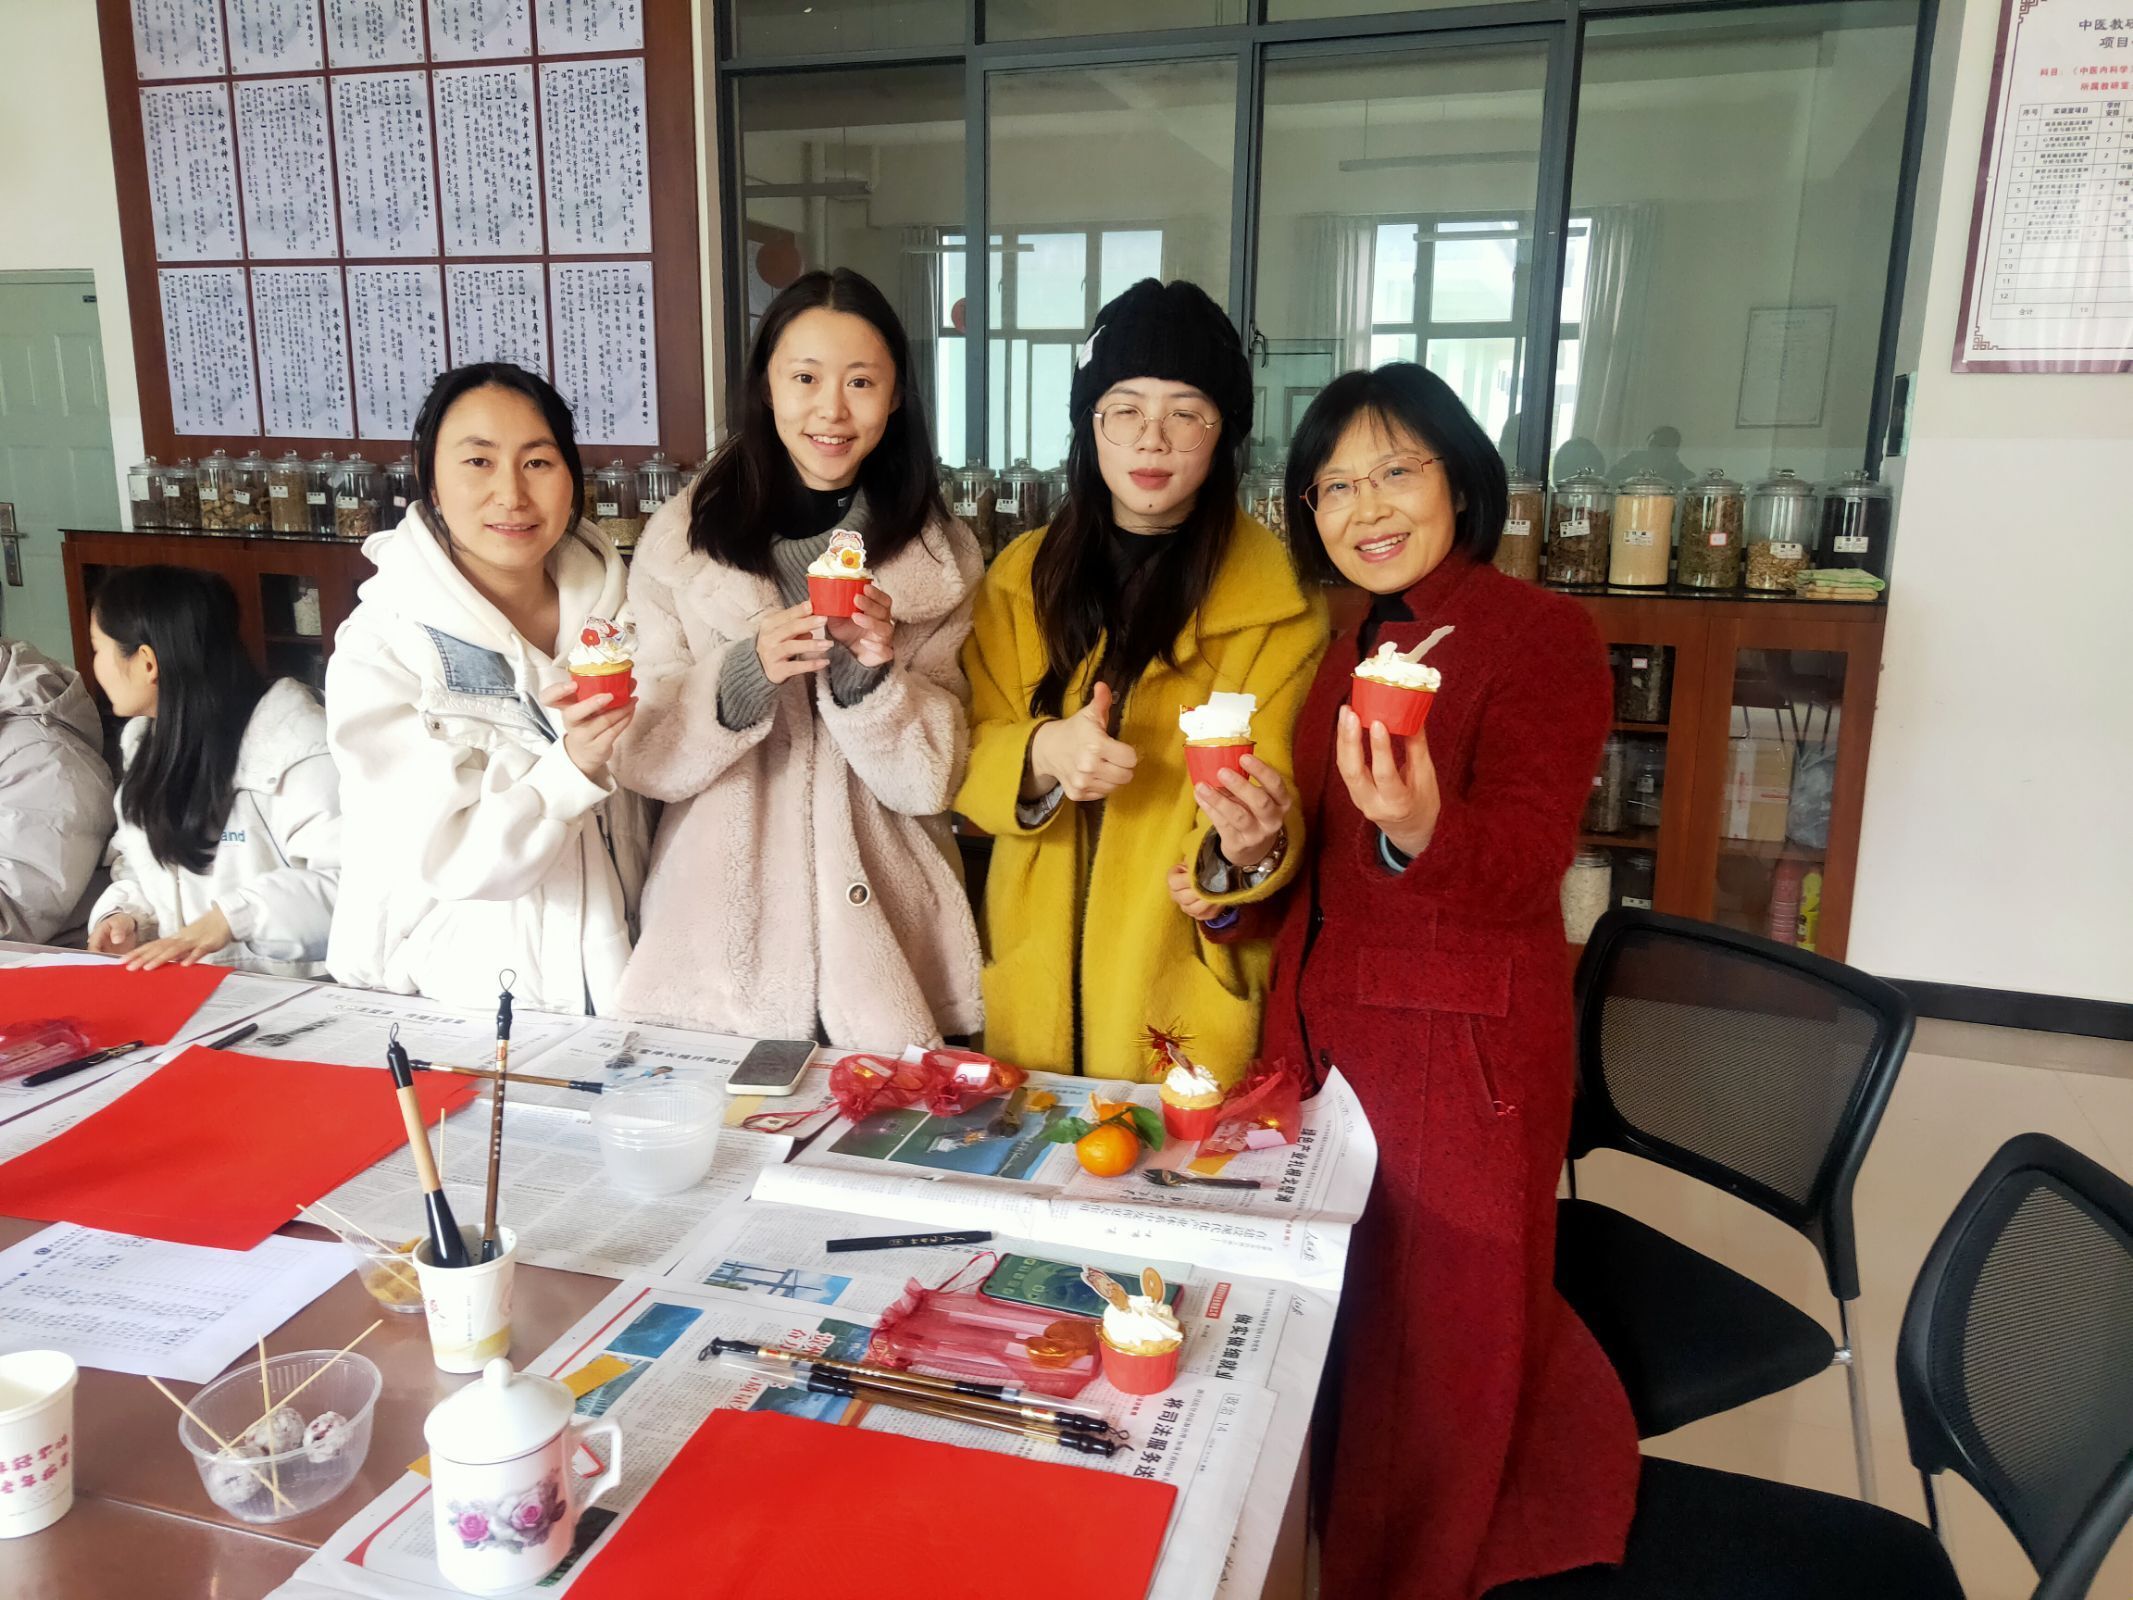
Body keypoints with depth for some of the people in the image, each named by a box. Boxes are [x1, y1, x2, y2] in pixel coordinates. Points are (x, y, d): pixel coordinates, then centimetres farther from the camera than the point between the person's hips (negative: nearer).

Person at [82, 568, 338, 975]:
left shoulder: (292, 740, -14)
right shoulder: (148, 741, 14)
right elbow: (141, 864, 22)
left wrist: (231, 917, -30)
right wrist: (123, 915, 2)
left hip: (289, 990, -8)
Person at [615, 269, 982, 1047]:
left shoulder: (940, 558, 1)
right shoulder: (682, 537, 0)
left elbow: (933, 778, -2)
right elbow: (641, 758, -4)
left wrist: (873, 675, -20)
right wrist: (745, 671, -21)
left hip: (882, 943, 1)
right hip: (719, 939, 0)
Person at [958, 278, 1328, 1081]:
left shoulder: (1278, 601, -6)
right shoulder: (1022, 577, 3)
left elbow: (1280, 809, -9)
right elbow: (967, 764, 0)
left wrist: (1252, 847, -32)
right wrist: (1041, 757, -21)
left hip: (1186, 990, -2)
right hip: (1037, 981, 3)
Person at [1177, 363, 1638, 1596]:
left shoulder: (1540, 635, -12)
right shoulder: (1355, 648, 11)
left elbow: (1523, 864, -25)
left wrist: (1422, 830, -44)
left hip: (1462, 1047, -7)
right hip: (1325, 1021, 7)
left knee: (1436, 1334, 10)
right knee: (1342, 1315, 18)